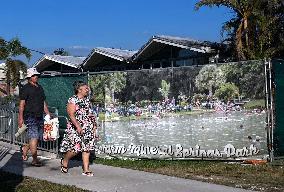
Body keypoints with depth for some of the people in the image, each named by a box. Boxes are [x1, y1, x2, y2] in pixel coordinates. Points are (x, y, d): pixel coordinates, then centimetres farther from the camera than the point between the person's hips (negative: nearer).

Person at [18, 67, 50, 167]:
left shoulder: (40, 88, 17)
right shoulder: (26, 88, -4)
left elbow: (43, 103, 22)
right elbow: (22, 104, -8)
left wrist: (48, 114, 17)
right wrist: (20, 118, -13)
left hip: (39, 117, 7)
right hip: (30, 116, -7)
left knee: (38, 138, 9)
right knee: (34, 138, -9)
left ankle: (25, 148, 33)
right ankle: (35, 160, 0)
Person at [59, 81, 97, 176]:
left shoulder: (87, 100, 13)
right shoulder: (72, 100, -9)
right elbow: (71, 114, -16)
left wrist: (94, 125, 14)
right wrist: (78, 126, -25)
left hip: (88, 129, 7)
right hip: (75, 128, -7)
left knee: (87, 148, 4)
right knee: (75, 148, -9)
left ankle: (86, 169, 9)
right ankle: (64, 161, 20)